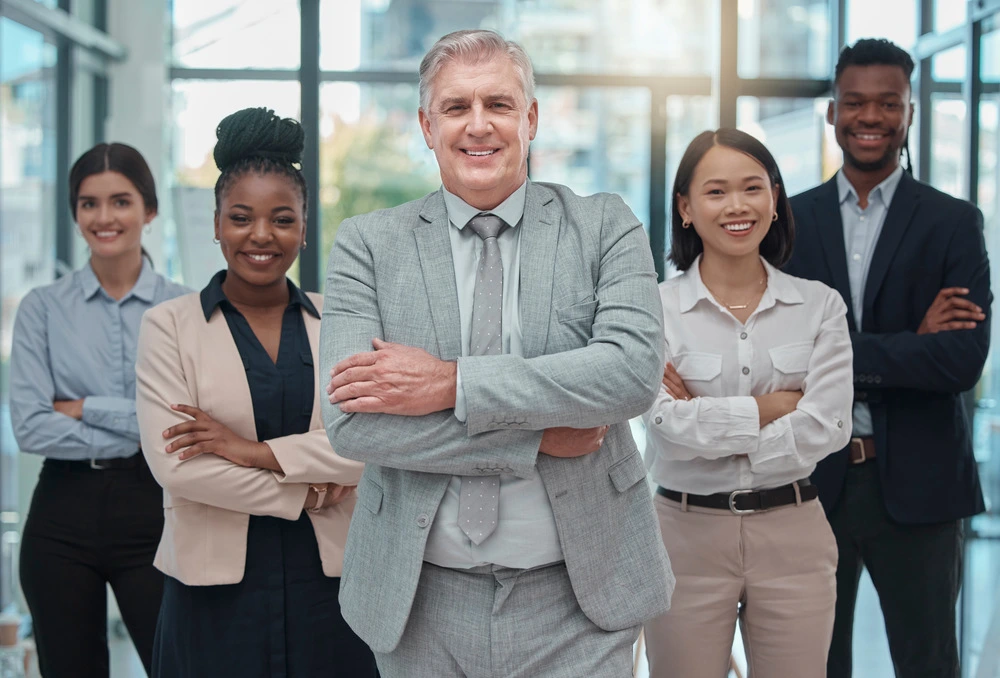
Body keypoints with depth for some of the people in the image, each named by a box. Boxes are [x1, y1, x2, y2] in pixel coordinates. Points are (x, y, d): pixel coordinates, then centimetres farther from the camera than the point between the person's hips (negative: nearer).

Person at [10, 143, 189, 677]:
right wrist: (138, 436, -12)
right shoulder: (43, 308, 2)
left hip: (152, 512, -1)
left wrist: (87, 408, -10)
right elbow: (30, 427, -8)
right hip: (63, 515, 1)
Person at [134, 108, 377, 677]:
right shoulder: (170, 326, 1)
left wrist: (258, 450, -15)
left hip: (331, 583, 2)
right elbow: (175, 464, -10)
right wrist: (306, 493, -9)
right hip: (216, 588, -1)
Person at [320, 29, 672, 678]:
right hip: (421, 603, 1)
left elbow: (636, 368, -16)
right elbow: (351, 418, -12)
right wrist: (540, 438, -15)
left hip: (578, 600, 0)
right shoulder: (367, 244, 0)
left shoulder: (605, 227, 0)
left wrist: (453, 383, -20)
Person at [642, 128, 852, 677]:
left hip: (792, 534, 2)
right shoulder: (656, 307, -3)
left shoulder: (821, 306, 2)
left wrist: (710, 422, -11)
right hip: (687, 533, -1)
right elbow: (669, 425, -15)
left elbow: (826, 428, -10)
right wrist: (773, 407, -10)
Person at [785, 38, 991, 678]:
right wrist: (910, 343, -15)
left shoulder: (954, 222, 0)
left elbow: (964, 359, -12)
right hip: (813, 479, 2)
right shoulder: (791, 220, 5)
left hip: (915, 483, -1)